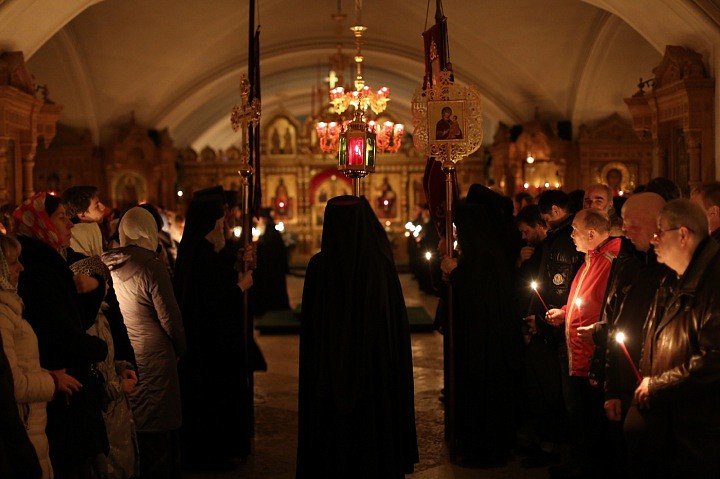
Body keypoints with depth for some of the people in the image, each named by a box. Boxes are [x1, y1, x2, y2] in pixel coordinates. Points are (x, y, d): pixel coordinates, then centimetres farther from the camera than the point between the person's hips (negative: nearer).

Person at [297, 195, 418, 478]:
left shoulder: (318, 266, -10)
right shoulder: (382, 264, -11)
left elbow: (308, 326, -2)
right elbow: (399, 323, -6)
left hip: (328, 370, 1)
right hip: (375, 371, 0)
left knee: (331, 437, 12)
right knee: (373, 436, 12)